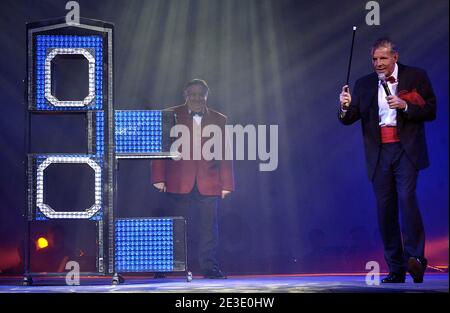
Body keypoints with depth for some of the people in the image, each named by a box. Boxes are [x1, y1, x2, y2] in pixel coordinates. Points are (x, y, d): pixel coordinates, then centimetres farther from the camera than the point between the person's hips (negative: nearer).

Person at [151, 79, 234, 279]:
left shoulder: (219, 120, 12)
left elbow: (225, 155, 10)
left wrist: (226, 185, 4)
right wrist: (159, 179, -4)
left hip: (209, 185, 1)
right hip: (178, 185, -1)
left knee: (209, 228, -1)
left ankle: (210, 268, 5)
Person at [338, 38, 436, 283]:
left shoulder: (416, 77, 5)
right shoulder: (364, 84, 12)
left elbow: (430, 111, 1)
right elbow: (349, 119, 8)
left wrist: (405, 106, -14)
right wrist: (345, 107, -14)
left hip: (406, 150, -3)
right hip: (379, 153, 3)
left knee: (406, 197, -20)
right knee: (385, 208, 2)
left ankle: (415, 257, -19)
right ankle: (395, 269, 7)